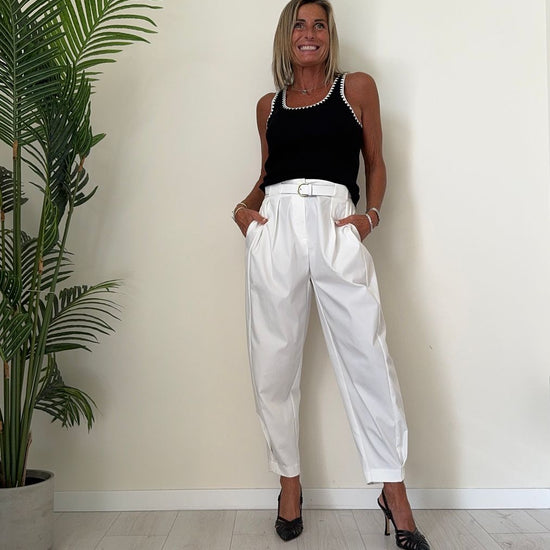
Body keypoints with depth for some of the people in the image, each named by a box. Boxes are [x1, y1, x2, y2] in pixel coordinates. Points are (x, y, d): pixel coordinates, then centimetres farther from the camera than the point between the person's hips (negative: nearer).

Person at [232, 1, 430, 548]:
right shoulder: (268, 105, 20)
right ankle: (289, 483, 19)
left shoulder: (357, 87, 14)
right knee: (274, 364, 3)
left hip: (336, 225, -2)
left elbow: (375, 162, 15)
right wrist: (243, 207, 6)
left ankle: (393, 491, 10)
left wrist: (372, 214, 0)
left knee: (368, 358, -5)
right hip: (275, 226, 3)